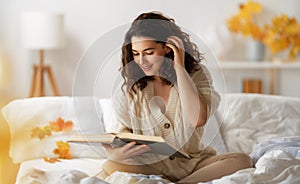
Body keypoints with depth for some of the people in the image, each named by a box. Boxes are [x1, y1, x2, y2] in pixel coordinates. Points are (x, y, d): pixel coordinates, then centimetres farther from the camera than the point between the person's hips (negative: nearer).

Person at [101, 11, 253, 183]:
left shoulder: (197, 74, -1)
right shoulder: (129, 90, 1)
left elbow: (197, 119, -20)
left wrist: (179, 68, -16)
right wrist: (115, 153, -26)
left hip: (194, 164, 0)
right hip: (150, 167, 0)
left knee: (242, 160, -26)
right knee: (111, 167, -31)